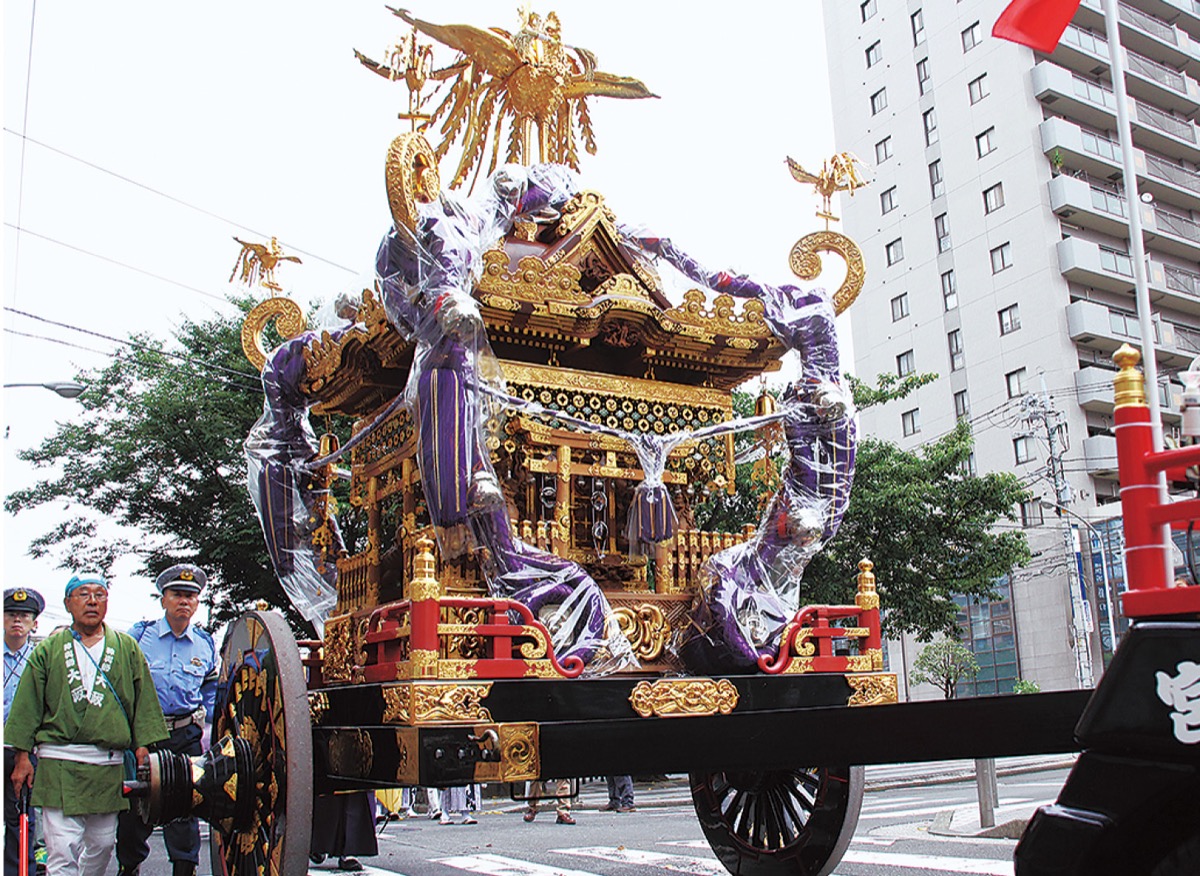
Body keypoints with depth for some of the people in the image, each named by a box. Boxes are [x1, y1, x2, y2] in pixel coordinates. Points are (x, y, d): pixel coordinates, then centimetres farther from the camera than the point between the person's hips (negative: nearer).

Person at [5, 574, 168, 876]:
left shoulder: (127, 648, 11)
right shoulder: (48, 649, 9)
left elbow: (144, 702, 9)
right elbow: (27, 707, 7)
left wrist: (143, 745, 1)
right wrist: (22, 755, 1)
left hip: (110, 766, 2)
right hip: (59, 765, -2)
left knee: (103, 843, 10)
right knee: (63, 850, -8)